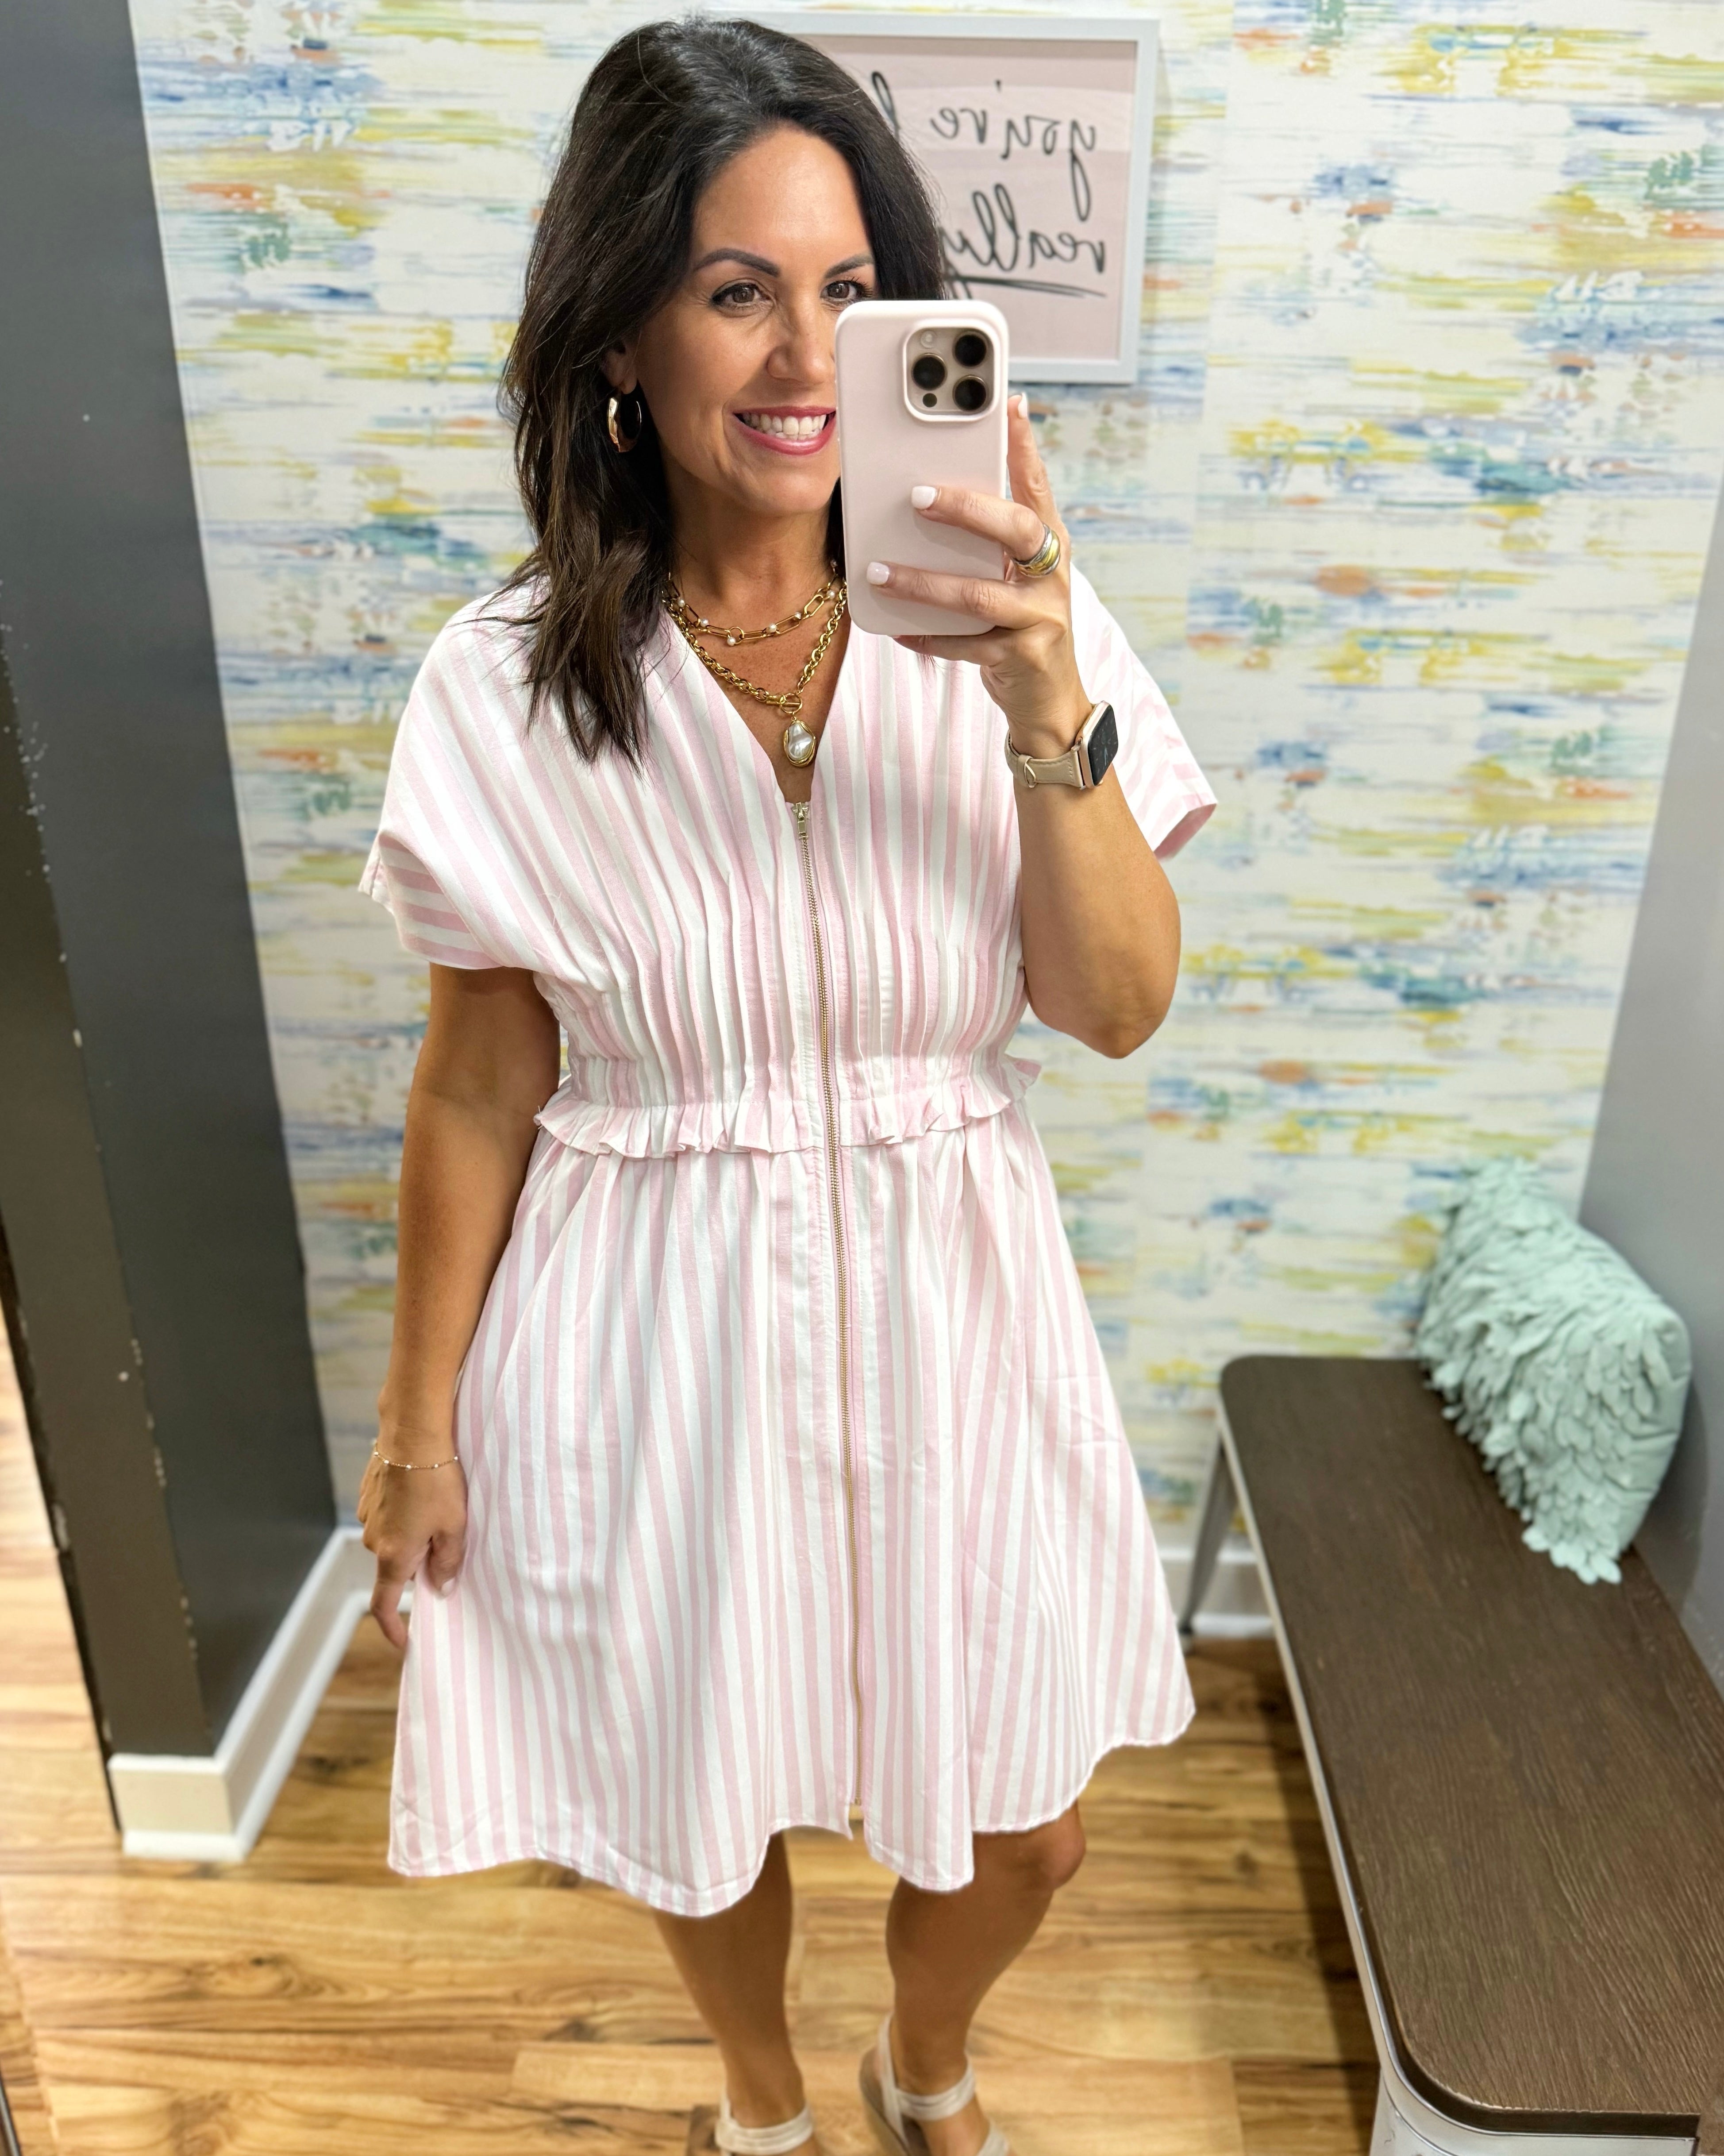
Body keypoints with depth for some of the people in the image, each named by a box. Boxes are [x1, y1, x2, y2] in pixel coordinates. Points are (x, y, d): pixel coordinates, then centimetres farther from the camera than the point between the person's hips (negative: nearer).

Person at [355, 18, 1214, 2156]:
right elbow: (480, 1086, -4)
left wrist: (1053, 712, -27)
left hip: (945, 1312, 2)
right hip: (658, 1334, -1)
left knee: (1025, 1820, 19)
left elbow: (1122, 1005, -12)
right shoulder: (509, 686, -10)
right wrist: (418, 1418, 1)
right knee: (705, 1807, 22)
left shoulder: (998, 625, -7)